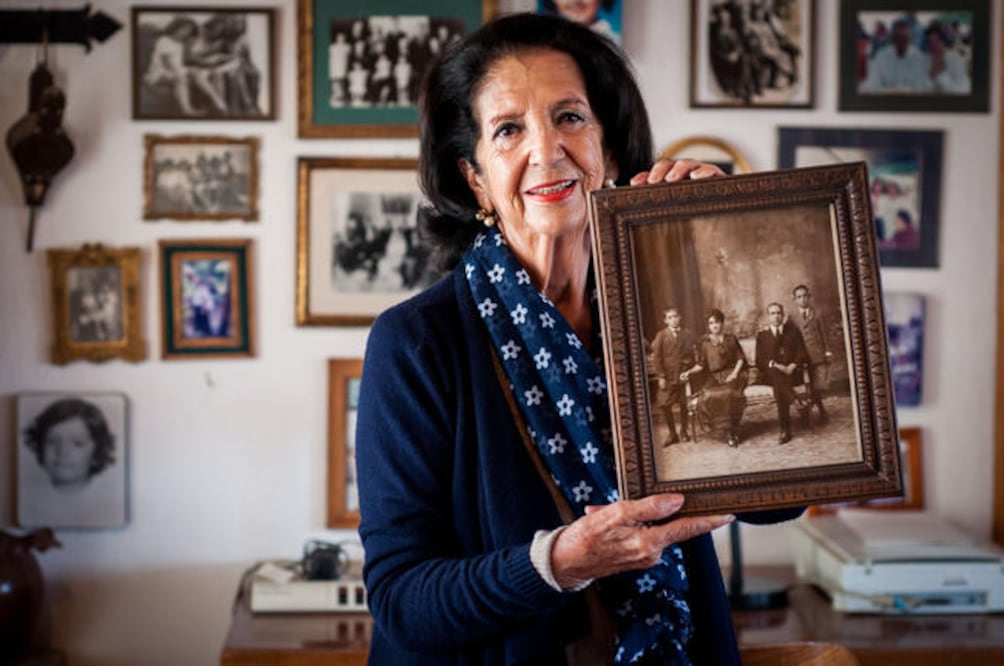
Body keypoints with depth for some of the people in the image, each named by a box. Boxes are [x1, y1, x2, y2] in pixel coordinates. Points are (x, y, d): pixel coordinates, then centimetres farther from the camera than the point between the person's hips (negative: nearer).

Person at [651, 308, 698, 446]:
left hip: (684, 375, 0)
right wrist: (661, 376, -8)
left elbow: (693, 353, 3)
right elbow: (657, 357, -2)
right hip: (668, 376, 0)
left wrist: (690, 372, -8)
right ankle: (672, 433, 11)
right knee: (664, 405, -4)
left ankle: (683, 431, 25)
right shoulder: (661, 336, 0)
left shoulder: (687, 335, 3)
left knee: (684, 405, 4)